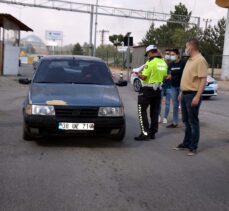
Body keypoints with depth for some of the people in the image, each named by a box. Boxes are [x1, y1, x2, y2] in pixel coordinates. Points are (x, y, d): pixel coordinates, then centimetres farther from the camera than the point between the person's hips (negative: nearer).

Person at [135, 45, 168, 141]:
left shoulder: (150, 62, -16)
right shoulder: (163, 63, 8)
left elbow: (144, 77, -18)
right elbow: (165, 77, 14)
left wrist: (139, 74, 2)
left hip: (147, 90, -8)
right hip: (158, 90, 8)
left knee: (142, 111, -2)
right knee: (154, 112, 13)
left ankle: (145, 134, -8)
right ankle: (152, 133, 19)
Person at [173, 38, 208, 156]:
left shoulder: (200, 60, -14)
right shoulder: (190, 60, 15)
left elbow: (203, 80, -20)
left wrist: (197, 97, -25)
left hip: (193, 95, -9)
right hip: (185, 94, 9)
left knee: (193, 122, -1)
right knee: (186, 121, 16)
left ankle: (193, 147, 8)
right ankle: (186, 143, 27)